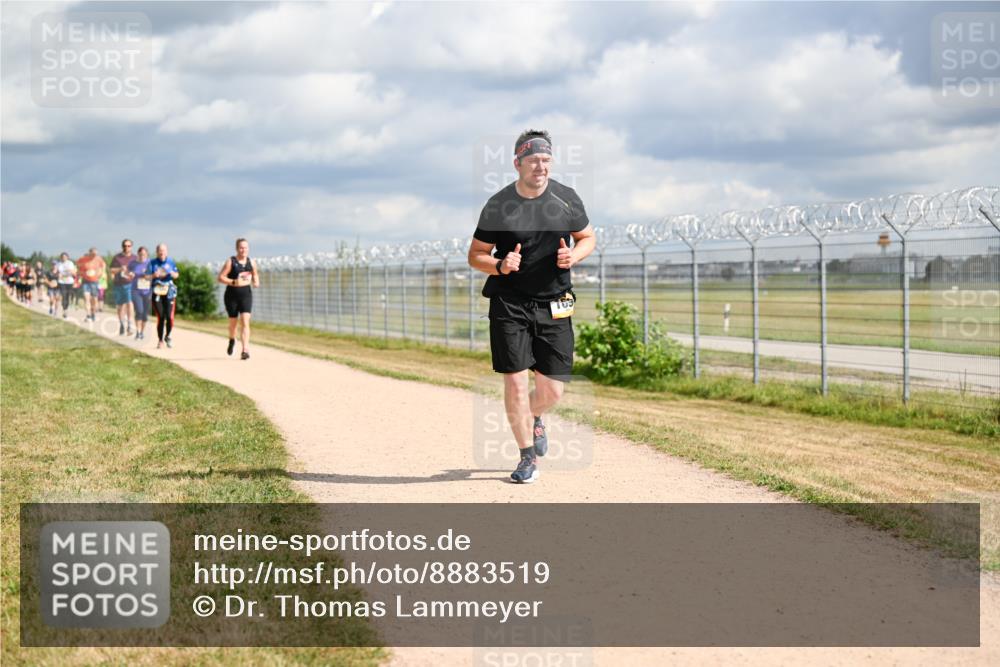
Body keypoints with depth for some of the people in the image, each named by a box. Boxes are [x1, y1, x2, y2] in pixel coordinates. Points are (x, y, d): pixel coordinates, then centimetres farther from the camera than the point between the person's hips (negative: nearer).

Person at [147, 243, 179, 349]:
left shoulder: (170, 261, 6)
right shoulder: (152, 262, 2)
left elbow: (176, 275, 13)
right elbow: (147, 277, 0)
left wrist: (172, 273, -9)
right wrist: (154, 275, -20)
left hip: (169, 292, 1)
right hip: (156, 292, -1)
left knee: (169, 317, -8)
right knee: (160, 317, -5)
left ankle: (167, 337, 16)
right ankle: (160, 340, 8)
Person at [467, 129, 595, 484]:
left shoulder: (566, 198, 1)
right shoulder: (497, 205, -4)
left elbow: (587, 237, 14)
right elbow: (476, 255, 3)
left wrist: (573, 255, -8)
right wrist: (500, 265, -18)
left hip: (554, 305, 2)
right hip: (509, 304, -2)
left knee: (552, 390, 0)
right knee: (515, 381, -5)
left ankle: (532, 418, 37)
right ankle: (528, 456, 14)